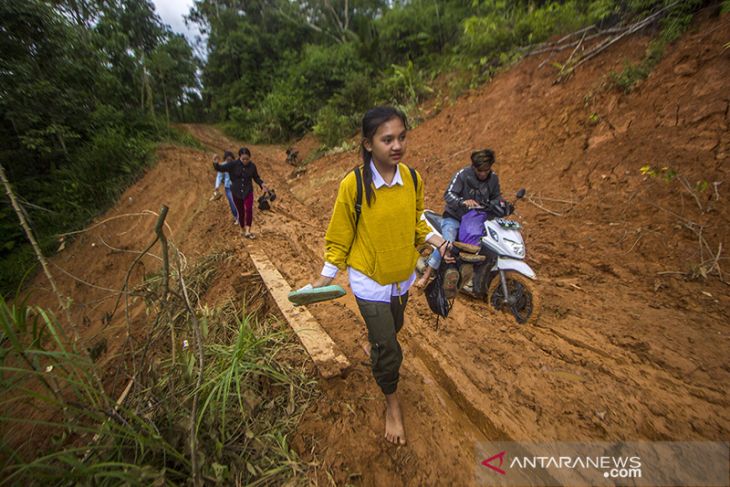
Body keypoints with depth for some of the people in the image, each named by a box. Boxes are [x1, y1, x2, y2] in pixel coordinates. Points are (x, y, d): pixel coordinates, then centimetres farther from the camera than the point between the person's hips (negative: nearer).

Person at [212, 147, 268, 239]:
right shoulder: (233, 164, -9)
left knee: (249, 209, -22)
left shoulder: (252, 166, -4)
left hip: (248, 191, 0)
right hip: (236, 192, 0)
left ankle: (248, 231, -19)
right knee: (240, 212, 9)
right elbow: (221, 168, -10)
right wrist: (215, 163, -28)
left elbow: (256, 177, 9)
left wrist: (262, 184, -6)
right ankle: (244, 231, 27)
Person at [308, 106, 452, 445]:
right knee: (389, 350, 5)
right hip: (369, 279, -5)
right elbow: (340, 235, -10)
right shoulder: (353, 184, -20)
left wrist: (434, 240, -10)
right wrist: (326, 277, -9)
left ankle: (372, 347, 65)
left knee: (392, 328, 28)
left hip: (403, 275, 5)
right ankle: (391, 403, 36)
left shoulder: (413, 178, -7)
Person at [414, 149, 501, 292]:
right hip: (454, 217, -5)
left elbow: (496, 198, 15)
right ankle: (425, 277, -25)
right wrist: (463, 202, -37)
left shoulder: (493, 178, 3)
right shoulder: (463, 174, -12)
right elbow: (448, 194, -19)